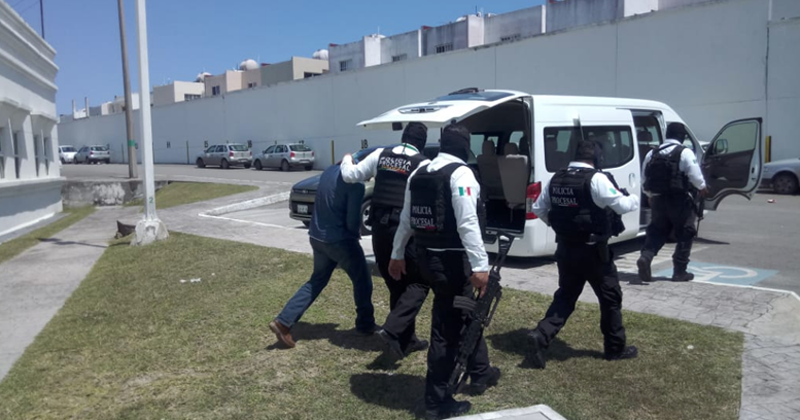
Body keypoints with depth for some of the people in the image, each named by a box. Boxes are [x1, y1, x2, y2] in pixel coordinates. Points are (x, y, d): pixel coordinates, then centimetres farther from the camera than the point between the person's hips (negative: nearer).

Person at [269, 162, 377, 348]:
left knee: (317, 280, 19)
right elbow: (352, 220, -18)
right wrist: (356, 233, 5)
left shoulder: (330, 171, 6)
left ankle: (283, 322, 13)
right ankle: (366, 324, 24)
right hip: (339, 240, -8)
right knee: (362, 280, 12)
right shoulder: (355, 183, -19)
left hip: (317, 236, 8)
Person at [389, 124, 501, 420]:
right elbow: (467, 223, -22)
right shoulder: (460, 173, -14)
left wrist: (397, 255, 24)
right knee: (447, 328, 1)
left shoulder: (418, 173, 11)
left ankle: (480, 373, 42)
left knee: (465, 314, 24)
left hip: (426, 256, 9)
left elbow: (406, 220, 16)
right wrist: (480, 265, -22)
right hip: (452, 259, -9)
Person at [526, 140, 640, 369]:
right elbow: (622, 205, -12)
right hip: (593, 251, -6)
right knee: (610, 297, 12)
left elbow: (537, 208, 11)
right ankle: (616, 348, 25)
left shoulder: (556, 179, 4)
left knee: (565, 296, 17)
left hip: (565, 248, 6)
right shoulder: (596, 178, -15)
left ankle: (541, 336, 1)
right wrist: (636, 199, 10)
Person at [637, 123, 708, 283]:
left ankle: (645, 257, -12)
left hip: (658, 199, 5)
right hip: (679, 200, -4)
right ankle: (680, 271, 10)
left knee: (657, 231, 13)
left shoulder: (652, 154, 8)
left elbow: (644, 180, 11)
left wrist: (651, 195, 25)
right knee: (684, 235, 7)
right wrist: (702, 188, 10)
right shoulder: (685, 153, -9)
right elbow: (695, 175, -10)